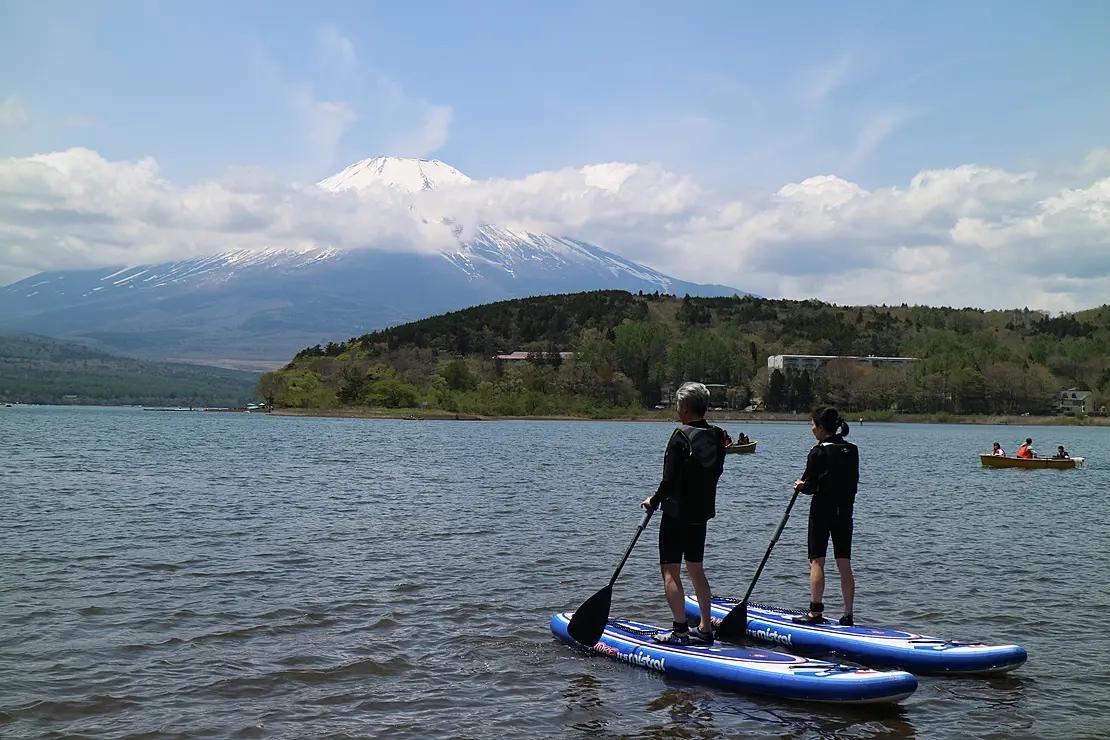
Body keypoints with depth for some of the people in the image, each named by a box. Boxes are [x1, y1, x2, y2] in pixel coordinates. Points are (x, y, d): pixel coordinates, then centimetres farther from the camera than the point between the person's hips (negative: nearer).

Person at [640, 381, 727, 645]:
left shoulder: (681, 437, -17)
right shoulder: (718, 436, 3)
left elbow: (670, 480, -18)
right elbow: (716, 472, 10)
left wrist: (654, 500, -2)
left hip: (677, 512, -7)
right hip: (702, 512, 7)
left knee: (670, 571, -1)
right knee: (696, 569, 17)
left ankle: (680, 630, -5)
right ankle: (705, 629, 20)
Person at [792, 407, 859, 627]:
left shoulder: (818, 452, -13)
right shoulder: (852, 450, 6)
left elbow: (811, 487, -13)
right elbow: (853, 482, 10)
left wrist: (799, 486, 8)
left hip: (822, 511, -6)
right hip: (845, 511, 6)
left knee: (817, 561, -1)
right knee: (844, 564, 8)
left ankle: (815, 612, -3)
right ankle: (848, 615, 9)